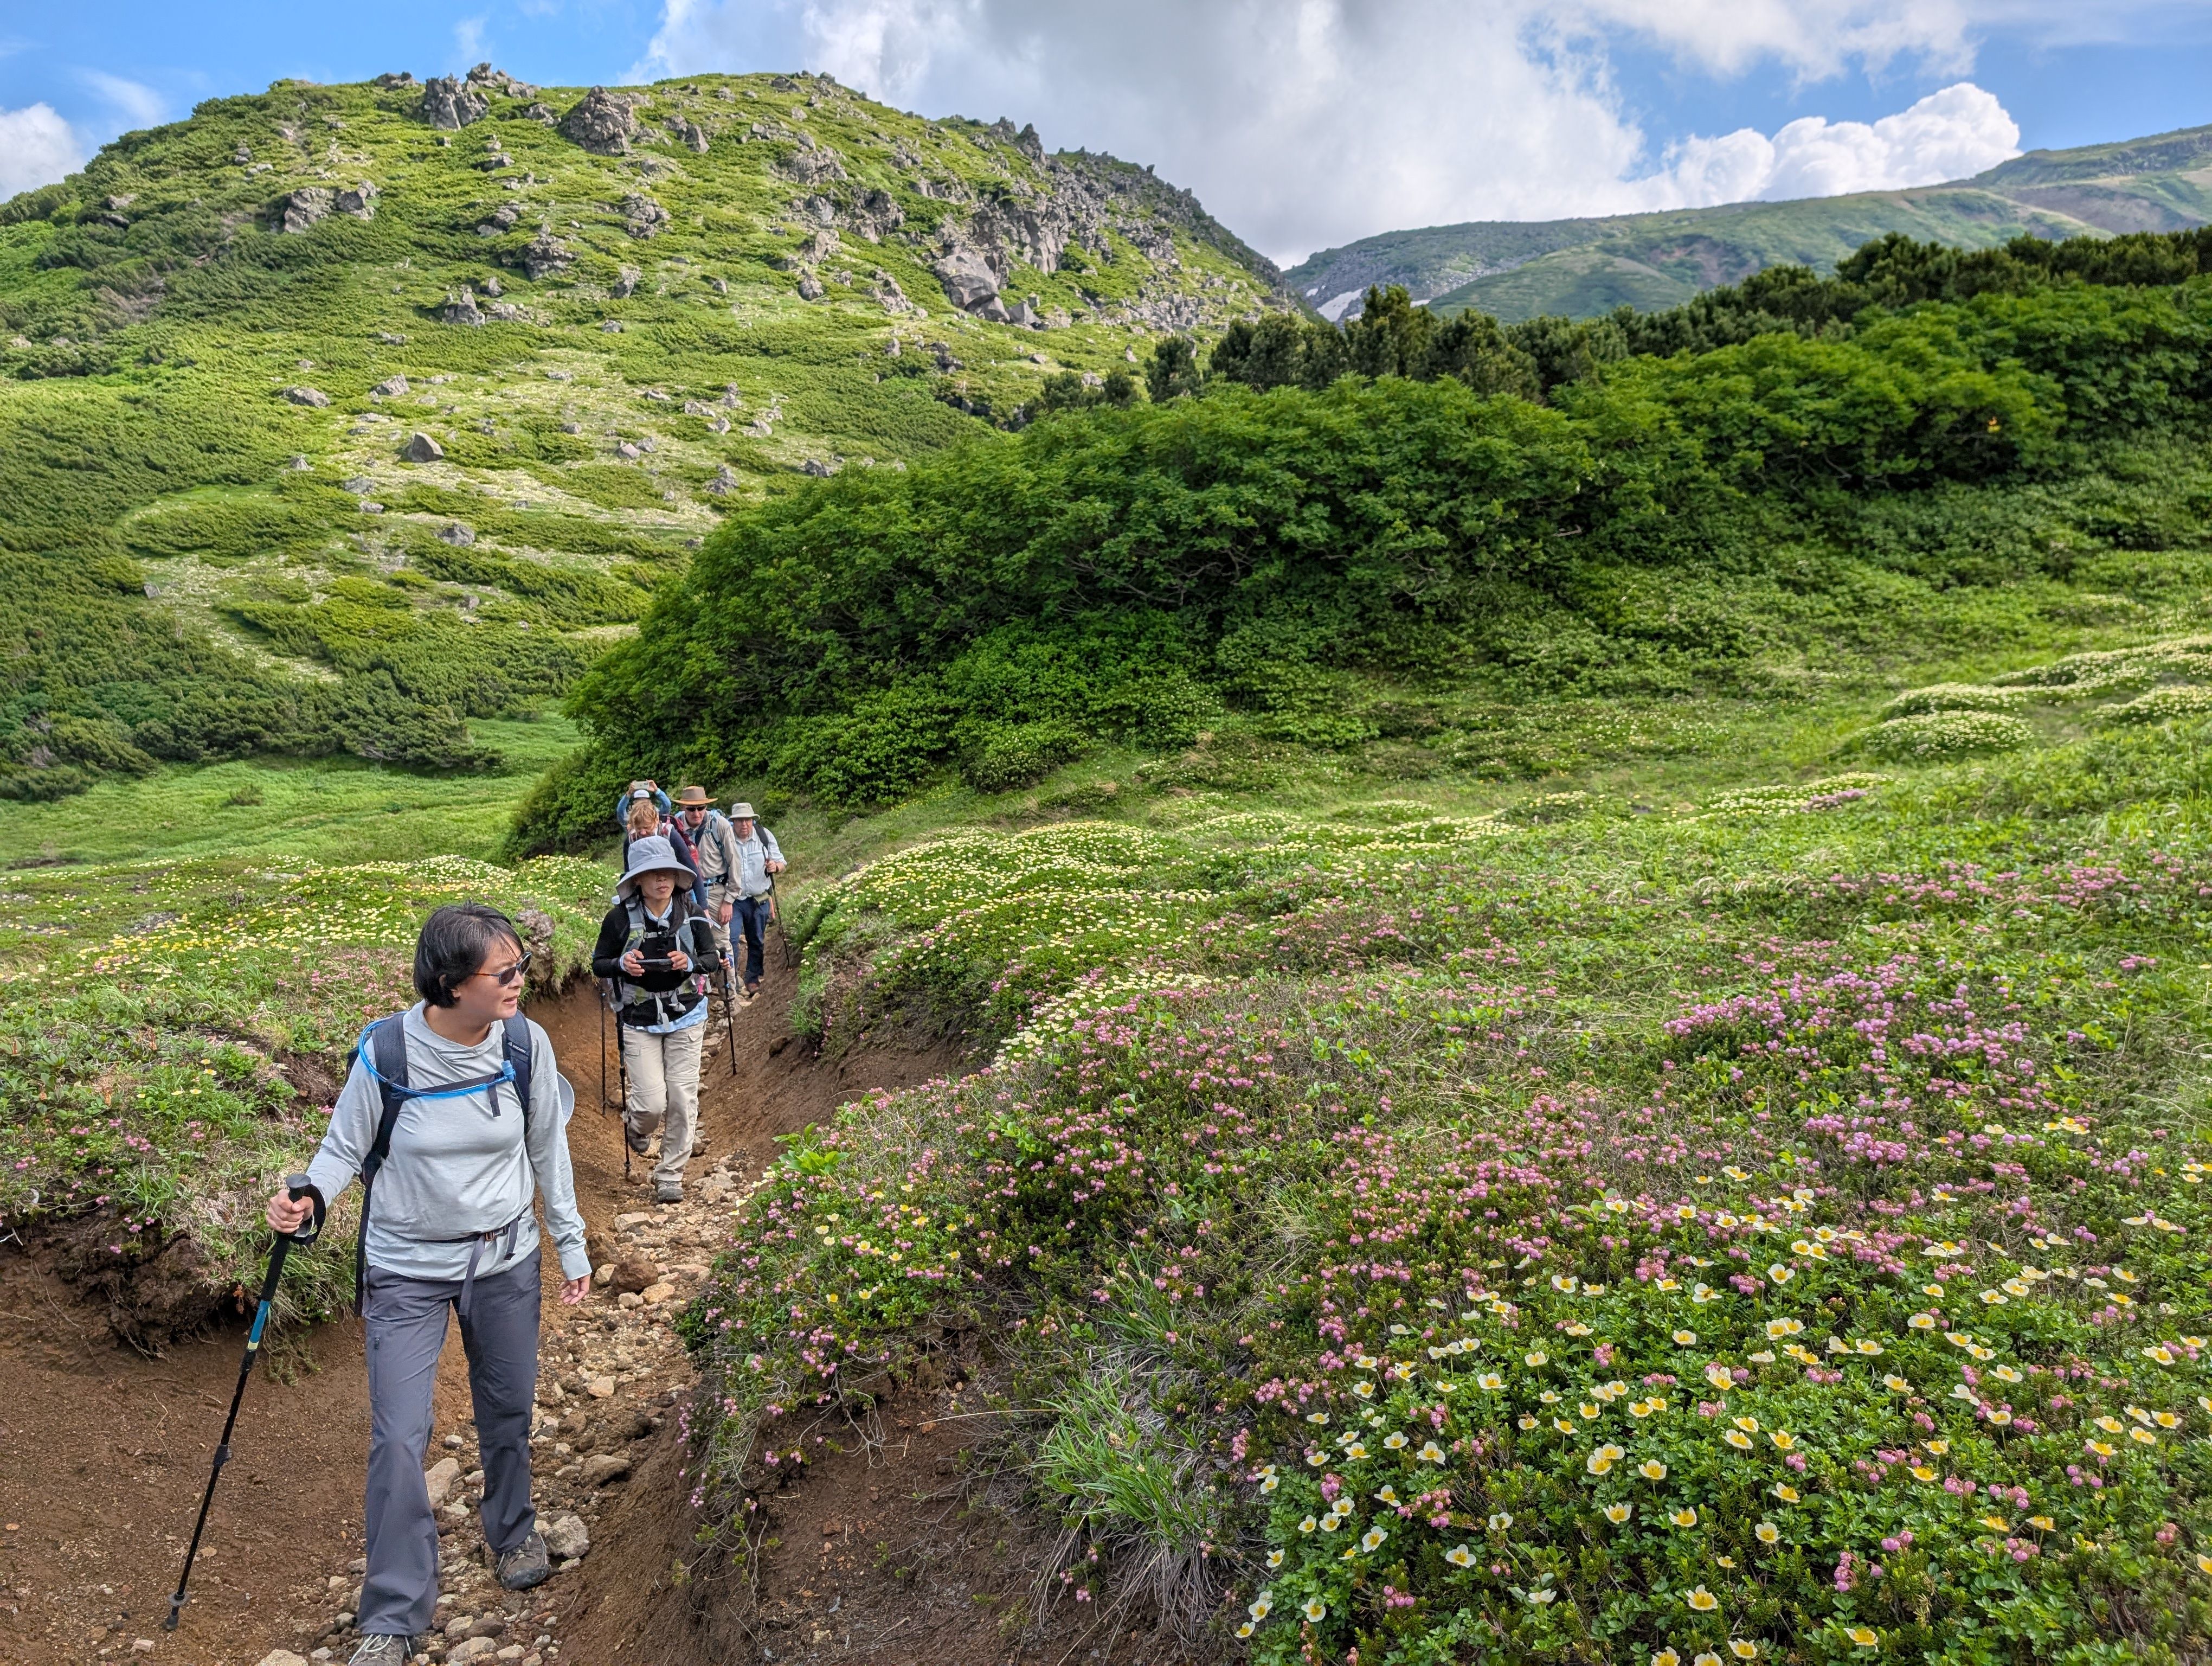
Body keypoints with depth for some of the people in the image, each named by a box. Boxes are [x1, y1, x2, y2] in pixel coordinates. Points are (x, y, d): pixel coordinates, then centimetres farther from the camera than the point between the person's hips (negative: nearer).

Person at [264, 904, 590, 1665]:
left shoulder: (526, 1044, -13)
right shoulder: (386, 1054, -20)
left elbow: (547, 1147, 2)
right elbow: (346, 1148, -4)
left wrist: (571, 1245, 8)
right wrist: (309, 1199, -25)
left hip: (505, 1261, 2)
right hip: (408, 1271, -2)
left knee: (508, 1411, 18)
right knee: (398, 1439, -3)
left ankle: (513, 1532, 47)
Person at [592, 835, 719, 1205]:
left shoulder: (692, 915, -5)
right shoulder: (620, 918, -9)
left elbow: (712, 959, 1)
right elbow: (598, 965, 0)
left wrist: (691, 962, -21)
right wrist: (622, 964, -23)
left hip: (686, 1019, 2)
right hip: (640, 1022, -1)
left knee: (682, 1099, 0)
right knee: (652, 1102, -7)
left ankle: (670, 1175, 18)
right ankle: (635, 1124, 32)